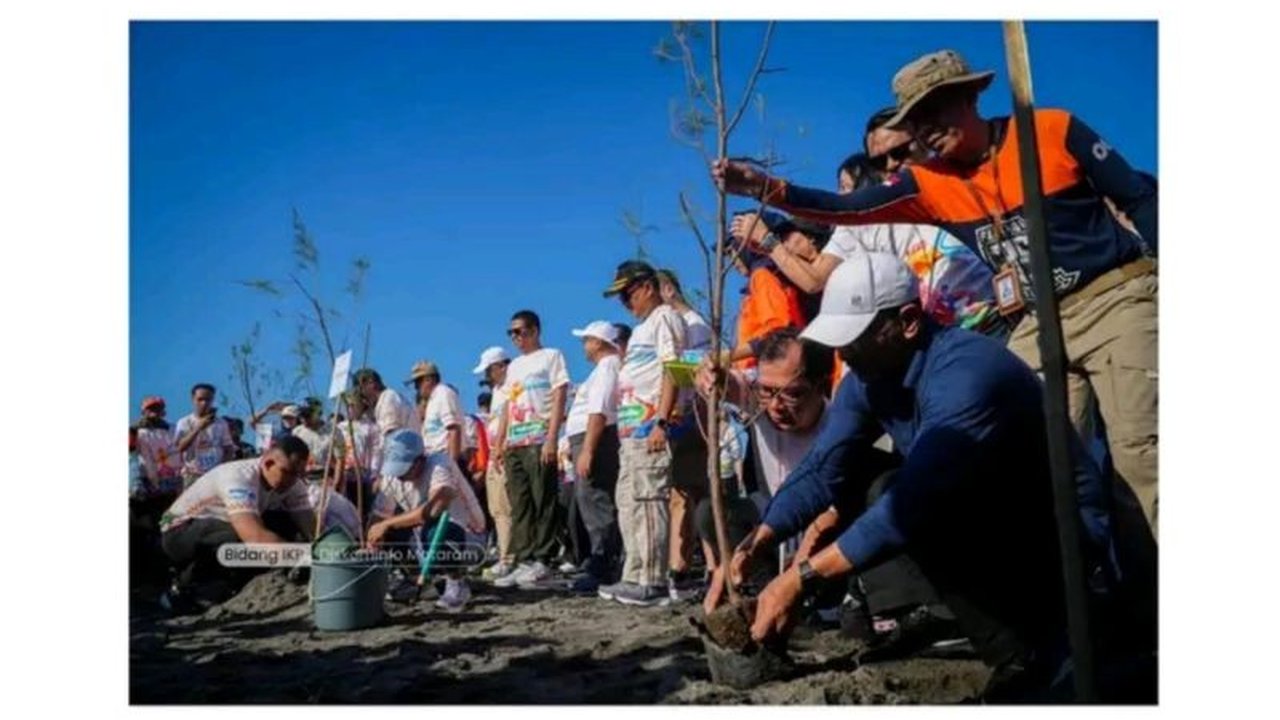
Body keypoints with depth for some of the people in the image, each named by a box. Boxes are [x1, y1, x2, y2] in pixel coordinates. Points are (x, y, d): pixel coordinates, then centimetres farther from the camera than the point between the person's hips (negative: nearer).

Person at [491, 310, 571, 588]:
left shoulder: (551, 356, 5)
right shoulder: (514, 366, 24)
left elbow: (559, 398, -4)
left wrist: (551, 439, -14)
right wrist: (500, 442, 13)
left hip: (539, 441, -7)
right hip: (514, 444, 7)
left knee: (544, 504, -6)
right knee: (519, 506, 4)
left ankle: (542, 561, -3)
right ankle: (523, 562, 6)